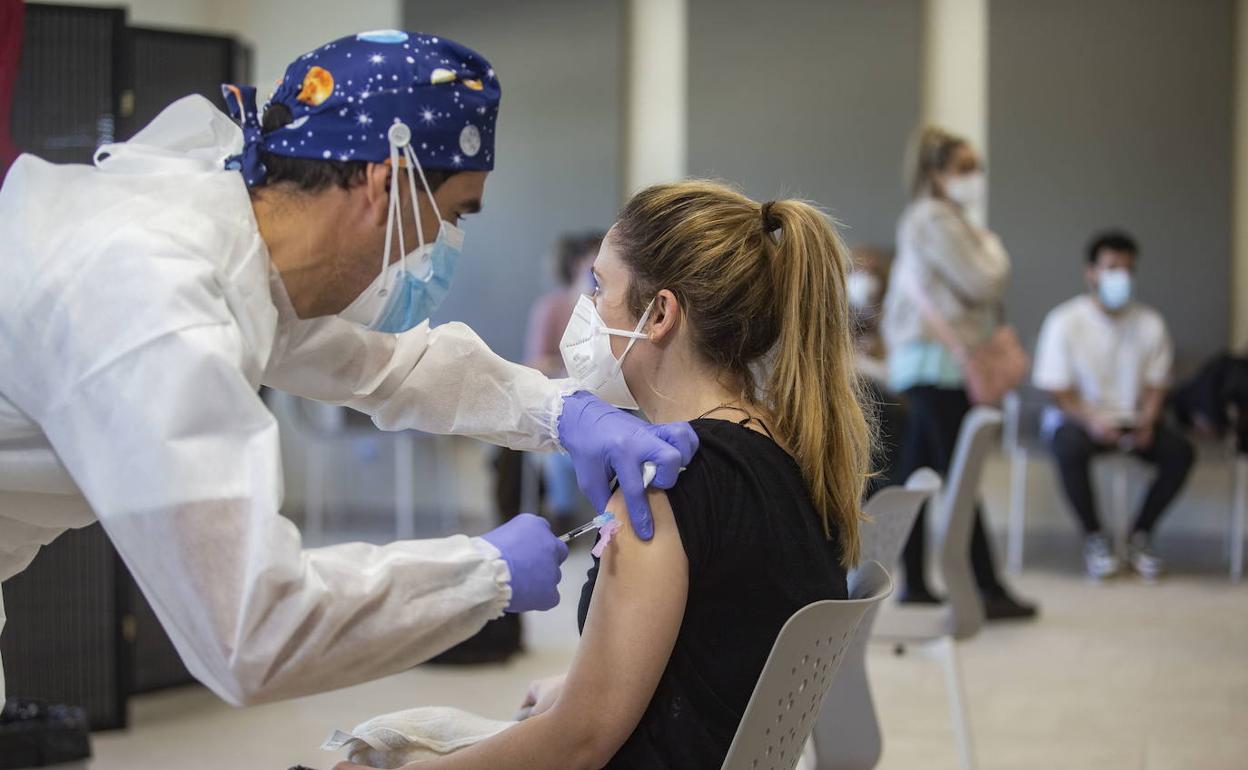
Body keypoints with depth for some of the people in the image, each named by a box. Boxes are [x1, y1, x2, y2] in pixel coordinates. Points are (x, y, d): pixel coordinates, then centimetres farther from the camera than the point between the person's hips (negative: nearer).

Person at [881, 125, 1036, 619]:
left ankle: (914, 585, 13)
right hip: (939, 362, -10)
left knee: (918, 473, 10)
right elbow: (983, 284, -16)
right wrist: (994, 249, 2)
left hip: (923, 362, 10)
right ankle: (988, 591, -8)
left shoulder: (930, 219, 19)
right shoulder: (937, 221, -13)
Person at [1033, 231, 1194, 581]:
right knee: (1071, 448, -38)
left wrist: (1147, 422, -19)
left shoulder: (1150, 323, 0)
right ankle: (1093, 537, -14)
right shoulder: (1064, 322, -9)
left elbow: (1156, 386, 3)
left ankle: (1140, 536, -4)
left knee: (1180, 451, -25)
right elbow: (1060, 392, -10)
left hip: (1133, 419, 3)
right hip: (1078, 417, -3)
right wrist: (1092, 421, -29)